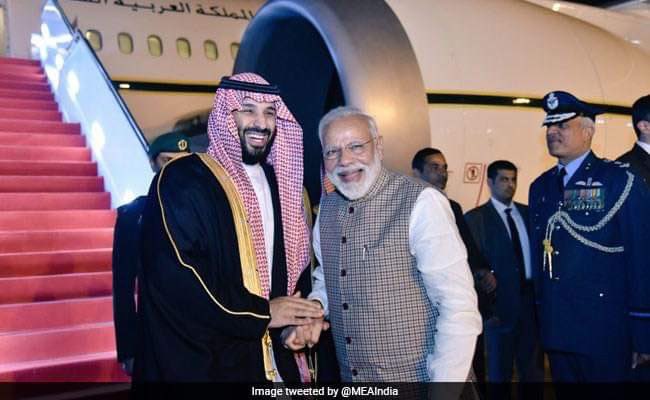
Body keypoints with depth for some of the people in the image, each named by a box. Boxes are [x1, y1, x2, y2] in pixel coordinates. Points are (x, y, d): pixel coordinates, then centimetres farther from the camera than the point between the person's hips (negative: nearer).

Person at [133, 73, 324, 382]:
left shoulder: (281, 185, 9)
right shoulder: (182, 181, -12)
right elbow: (174, 277, -21)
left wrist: (303, 317, -5)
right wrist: (261, 313, -15)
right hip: (204, 363, -6)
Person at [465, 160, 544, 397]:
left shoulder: (528, 213, 10)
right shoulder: (475, 218, -6)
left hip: (531, 301, 4)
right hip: (500, 304, -4)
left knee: (534, 370, 14)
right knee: (500, 373, 10)